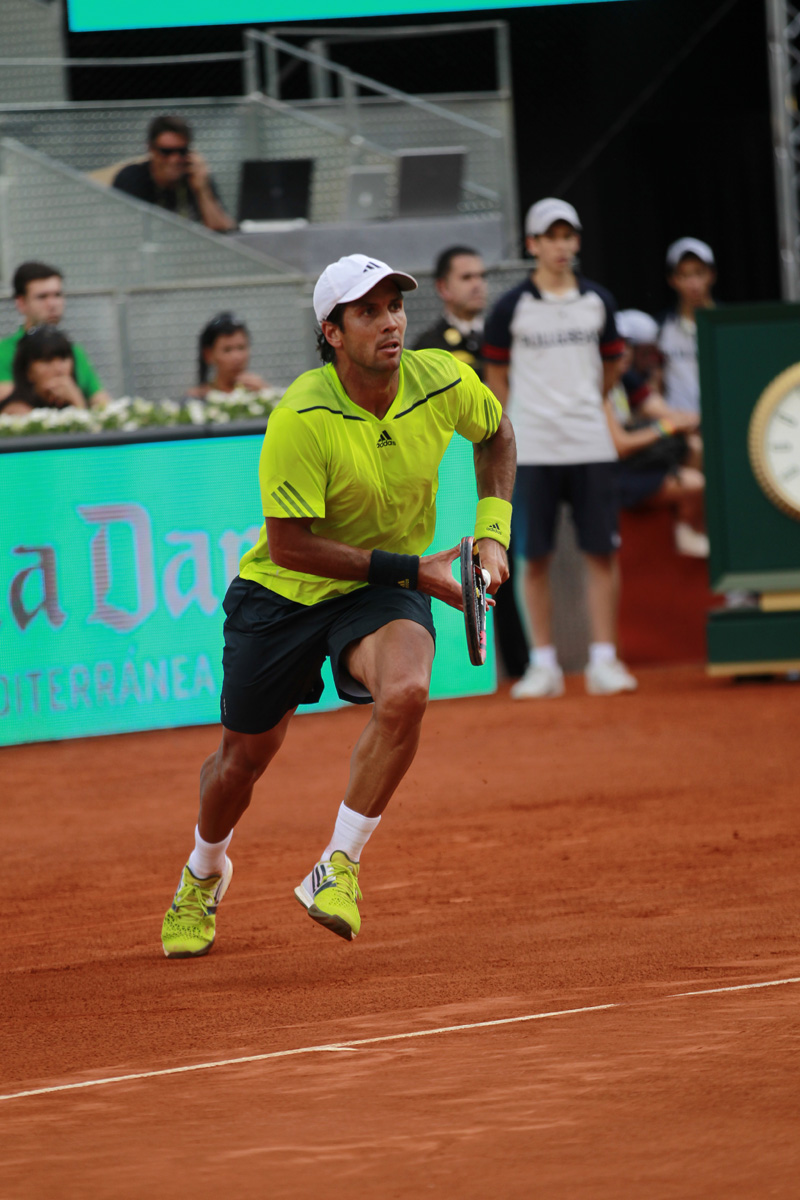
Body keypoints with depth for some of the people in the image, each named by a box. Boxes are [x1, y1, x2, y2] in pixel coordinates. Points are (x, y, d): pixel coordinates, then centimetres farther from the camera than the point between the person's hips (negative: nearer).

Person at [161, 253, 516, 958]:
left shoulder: (443, 383, -13)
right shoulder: (302, 418, -27)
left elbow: (495, 432, 11)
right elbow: (292, 544, -25)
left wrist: (493, 530, 0)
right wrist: (413, 568, -23)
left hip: (384, 593, 2)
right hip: (285, 591, -2)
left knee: (406, 693, -32)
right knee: (245, 757, 10)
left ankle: (338, 869, -17)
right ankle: (204, 873, 45)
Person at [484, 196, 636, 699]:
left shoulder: (598, 301, 7)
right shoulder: (512, 308, 0)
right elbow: (497, 375, 9)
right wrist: (514, 425, 7)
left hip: (591, 445, 2)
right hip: (533, 450, -1)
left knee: (603, 552, -2)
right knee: (535, 557, 0)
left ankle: (604, 659, 2)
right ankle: (544, 663, 6)